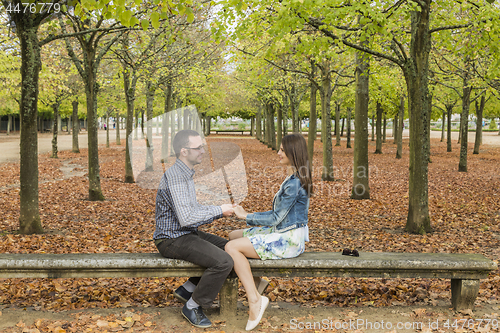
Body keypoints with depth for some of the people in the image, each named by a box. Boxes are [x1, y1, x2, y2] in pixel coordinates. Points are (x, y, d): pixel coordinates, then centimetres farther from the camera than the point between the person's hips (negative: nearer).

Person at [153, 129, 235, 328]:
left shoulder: (186, 174, 11)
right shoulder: (175, 177, -22)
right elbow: (186, 218, -29)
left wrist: (219, 210, 3)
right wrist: (218, 211, -17)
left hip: (187, 234, 10)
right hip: (173, 240, -10)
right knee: (224, 262, -22)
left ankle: (187, 289, 16)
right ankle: (192, 306, -3)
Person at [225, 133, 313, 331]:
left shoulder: (294, 183, -21)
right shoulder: (294, 178, 11)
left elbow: (276, 218, -18)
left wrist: (245, 216, -8)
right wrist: (248, 216, 12)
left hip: (289, 240, -11)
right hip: (283, 233, 11)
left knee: (232, 247, -19)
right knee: (233, 236, 15)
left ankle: (255, 301, -19)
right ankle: (252, 283, 16)